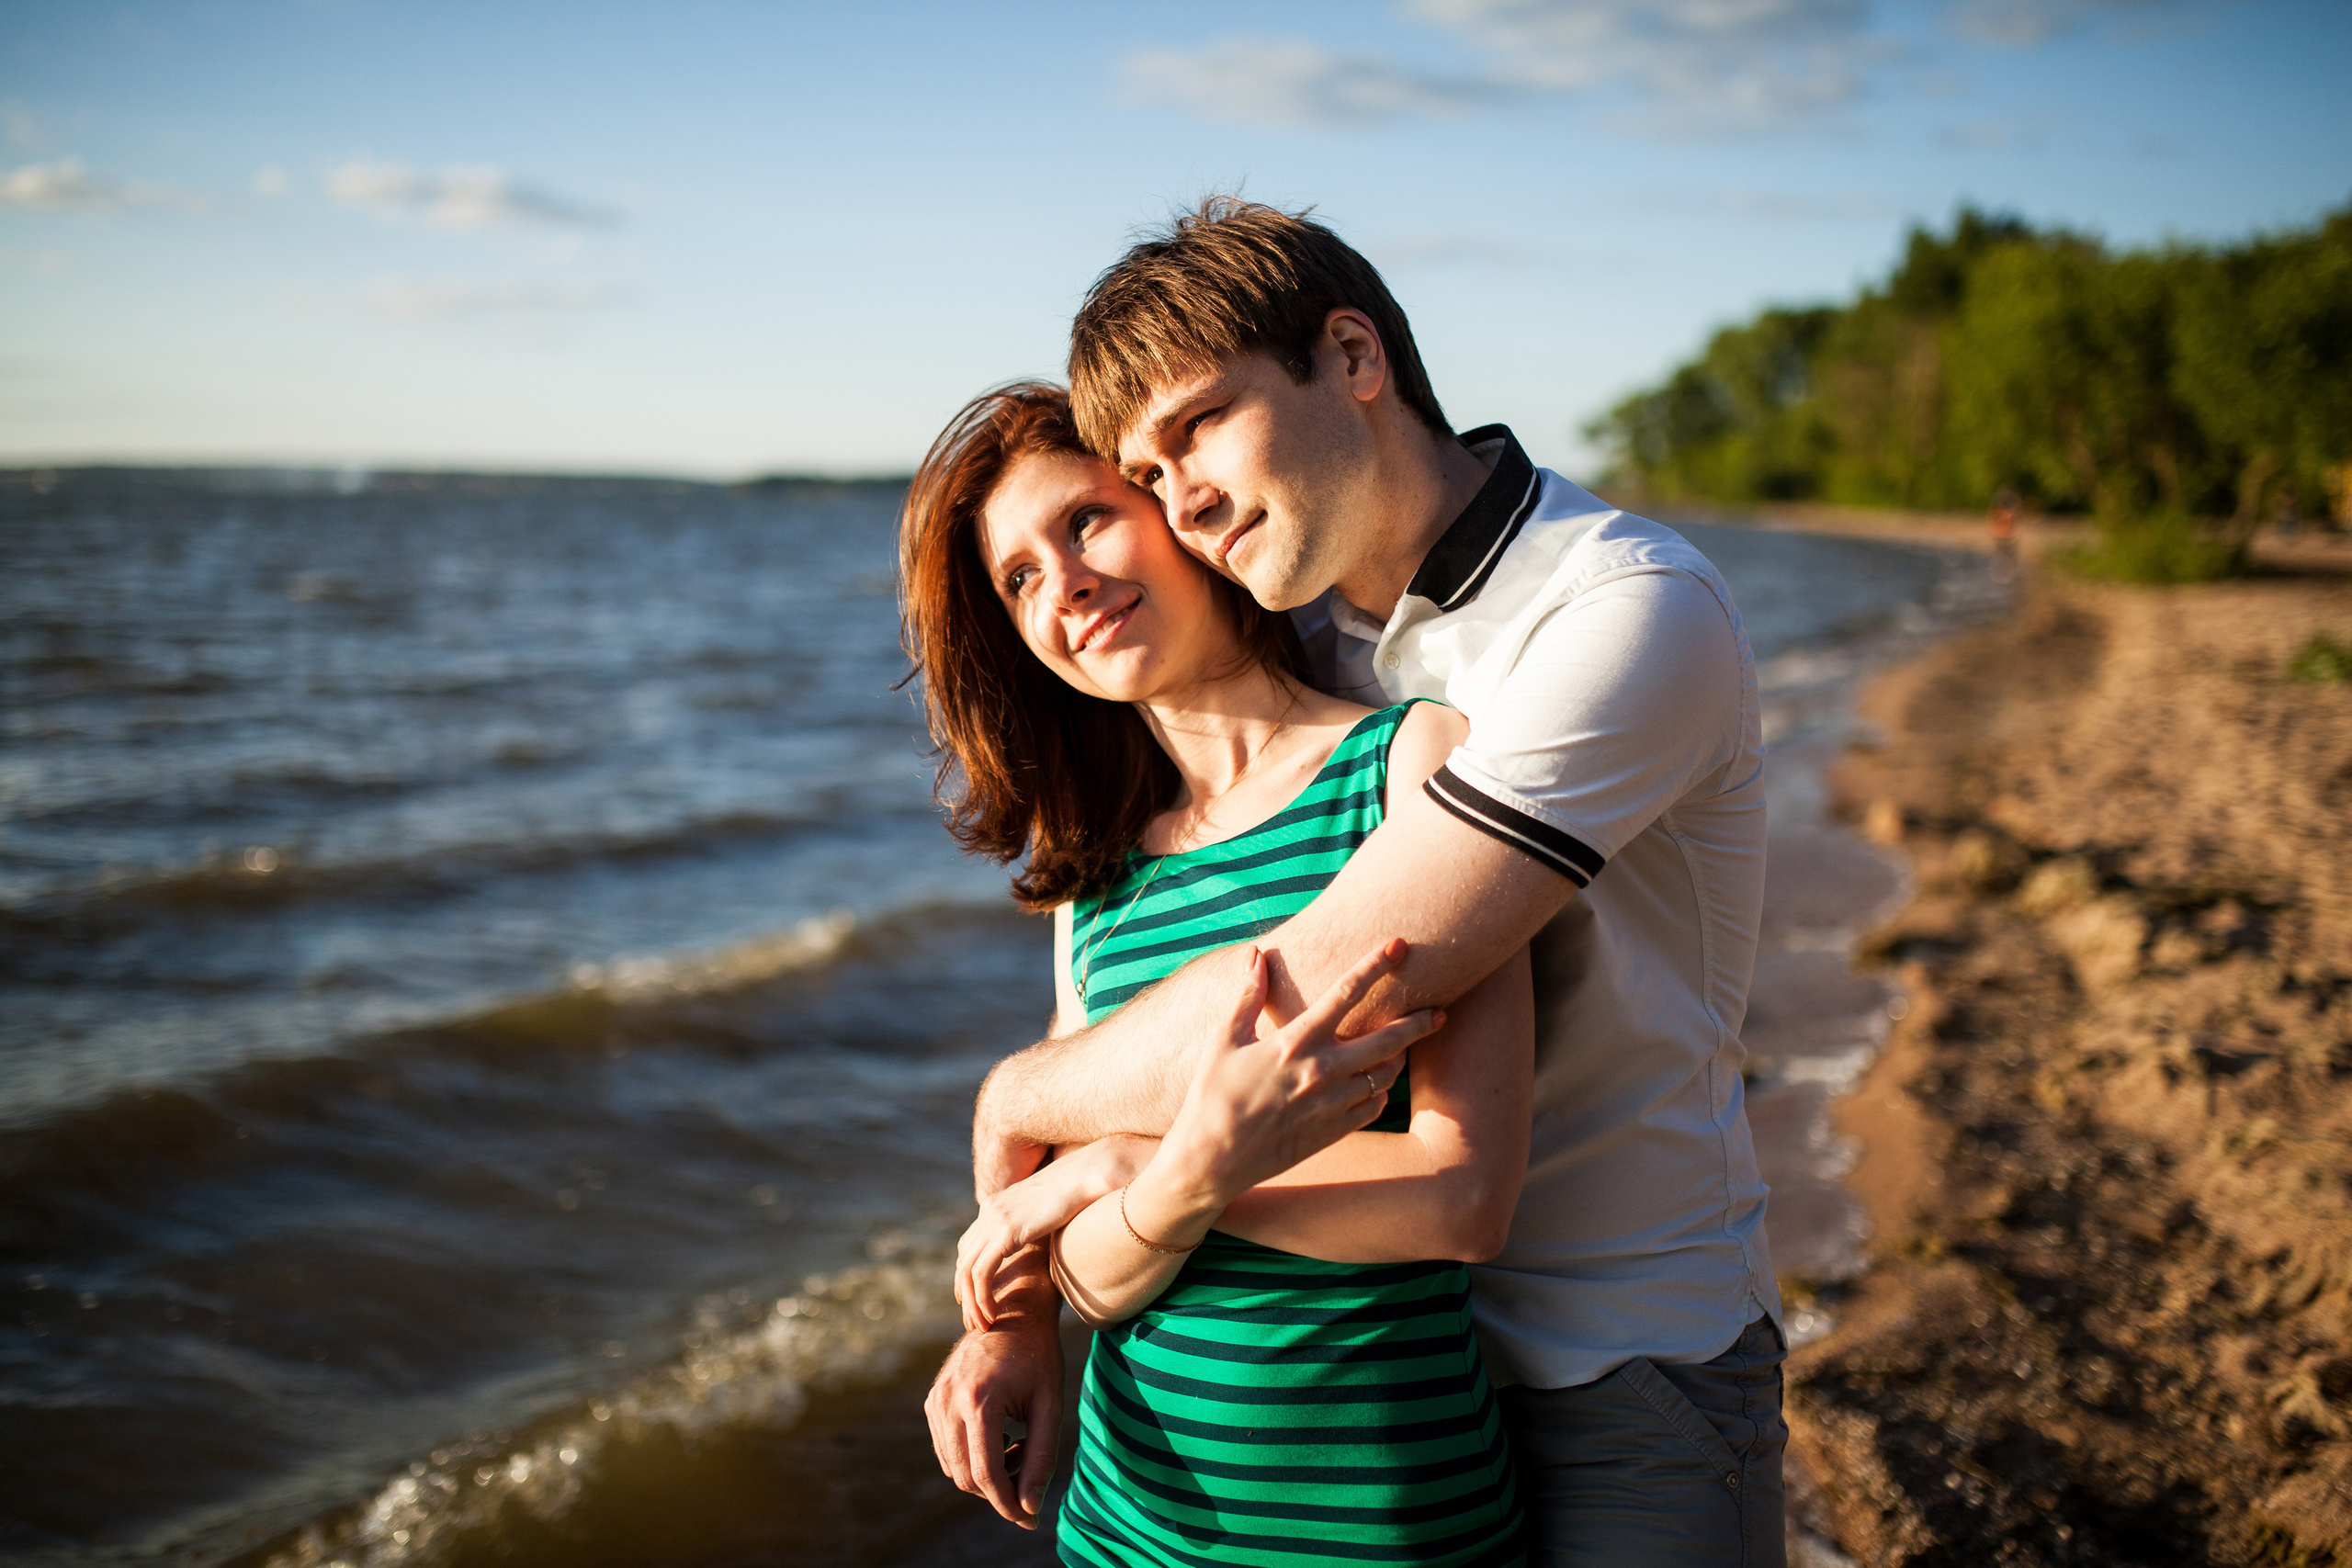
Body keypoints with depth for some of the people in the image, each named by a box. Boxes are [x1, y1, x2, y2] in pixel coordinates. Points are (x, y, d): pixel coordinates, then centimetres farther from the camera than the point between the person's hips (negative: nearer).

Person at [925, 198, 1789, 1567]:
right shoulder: (1316, 626, 1)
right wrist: (1030, 1304, -2)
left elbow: (1297, 1012, -32)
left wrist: (1017, 1097, -15)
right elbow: (1145, 971, 7)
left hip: (1623, 1367, -6)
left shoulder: (1632, 616, -25)